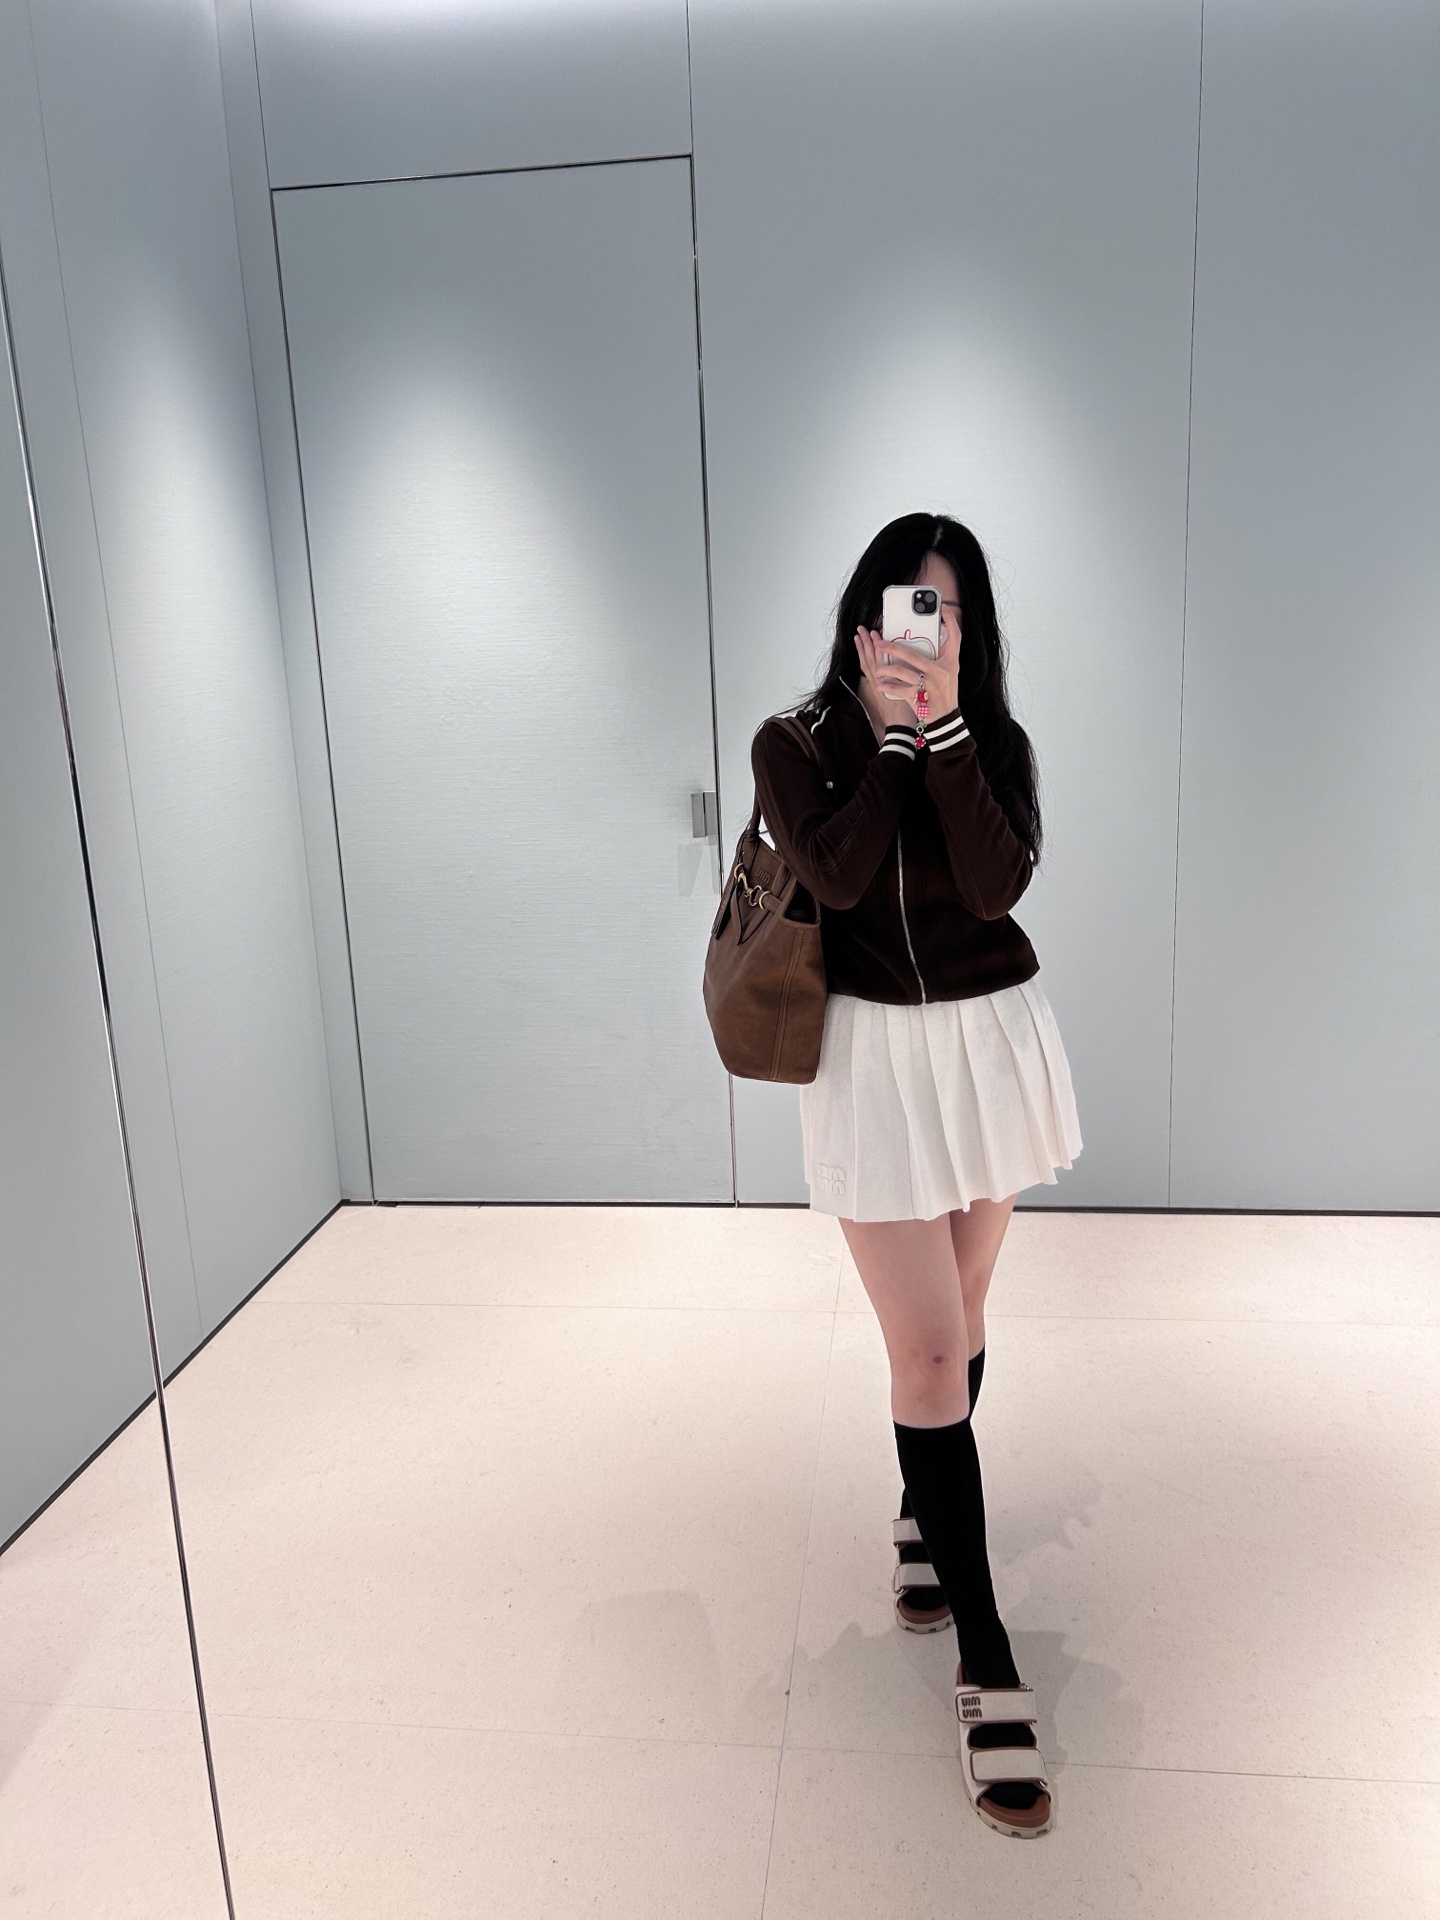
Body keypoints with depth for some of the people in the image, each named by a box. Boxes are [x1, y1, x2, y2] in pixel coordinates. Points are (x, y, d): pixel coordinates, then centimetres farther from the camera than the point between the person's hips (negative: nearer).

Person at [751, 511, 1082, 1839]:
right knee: (930, 1347, -6)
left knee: (959, 1315, 16)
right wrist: (890, 729, -17)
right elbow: (837, 874, -20)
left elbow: (996, 884, -17)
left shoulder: (996, 744, 2)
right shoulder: (796, 743, -3)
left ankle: (923, 1518, 43)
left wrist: (941, 729, -22)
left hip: (991, 1043, 3)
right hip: (875, 1057, -3)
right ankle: (990, 1670, 4)